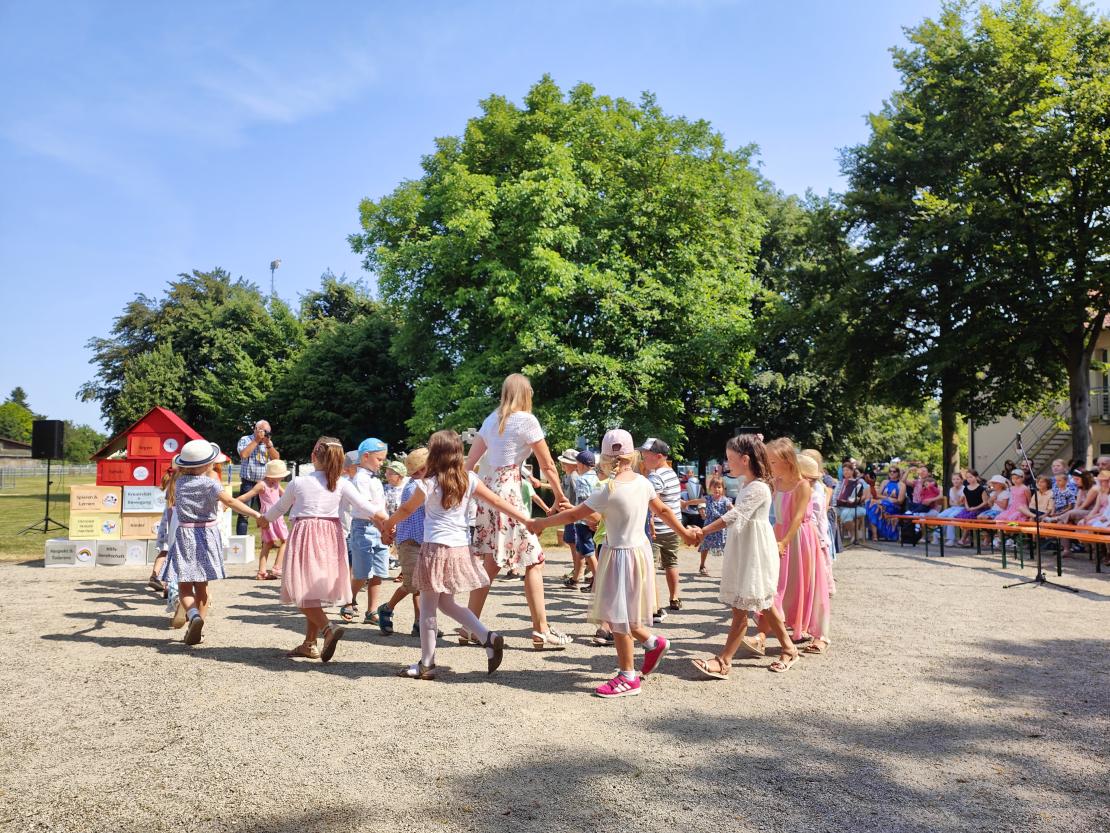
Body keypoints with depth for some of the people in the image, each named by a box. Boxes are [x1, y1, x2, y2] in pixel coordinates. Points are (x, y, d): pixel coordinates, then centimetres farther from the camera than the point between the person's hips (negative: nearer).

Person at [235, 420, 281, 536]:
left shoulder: (269, 443, 15)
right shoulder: (245, 440, 1)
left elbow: (276, 458, 3)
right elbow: (243, 454, -18)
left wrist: (268, 443, -7)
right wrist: (257, 440, -13)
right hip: (249, 483, -5)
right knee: (244, 513, -7)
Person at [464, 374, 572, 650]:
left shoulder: (491, 419, 14)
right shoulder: (526, 419, -6)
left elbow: (469, 463, 15)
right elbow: (547, 465, -2)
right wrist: (560, 496, 9)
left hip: (488, 490, 7)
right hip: (508, 492, -7)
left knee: (491, 564, 13)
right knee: (534, 561, -1)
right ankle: (541, 630, 1)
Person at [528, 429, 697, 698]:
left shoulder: (609, 490, -21)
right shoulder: (643, 482, -1)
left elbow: (574, 515, -15)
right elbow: (664, 511, 11)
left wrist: (540, 523, -3)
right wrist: (684, 533, 26)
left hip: (621, 555, -8)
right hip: (640, 549, 8)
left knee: (617, 616, 3)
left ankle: (628, 678, 11)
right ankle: (653, 643, 31)